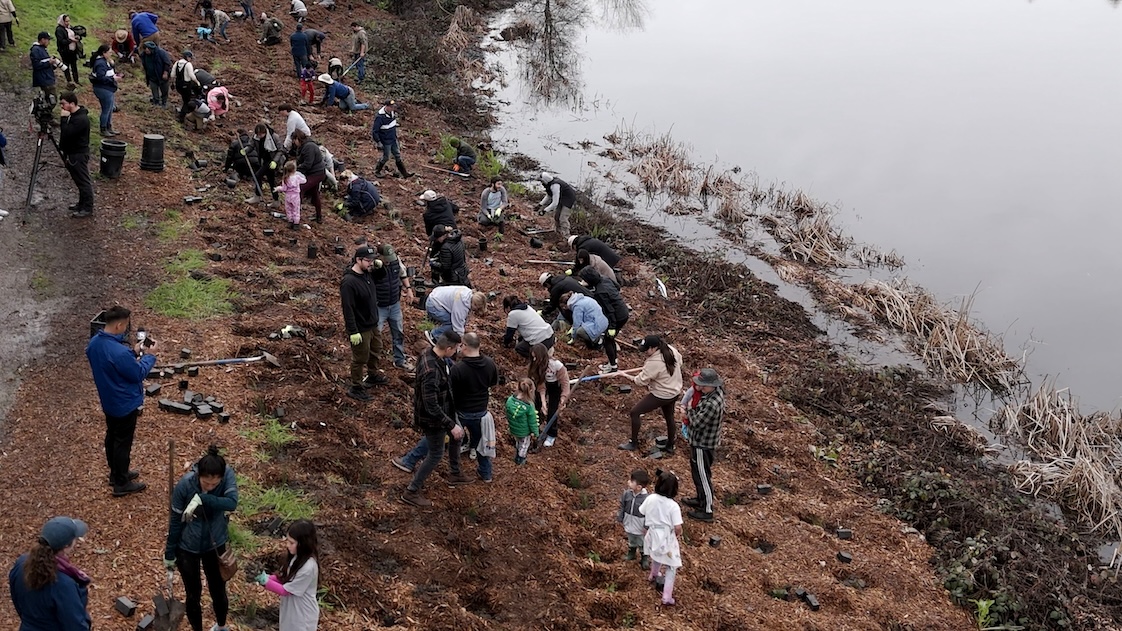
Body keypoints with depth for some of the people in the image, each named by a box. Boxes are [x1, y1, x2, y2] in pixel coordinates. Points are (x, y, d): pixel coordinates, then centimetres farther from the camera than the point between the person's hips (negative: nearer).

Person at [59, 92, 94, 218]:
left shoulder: (81, 119, -24)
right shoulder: (74, 115, 8)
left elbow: (66, 133, -28)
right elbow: (66, 133, 17)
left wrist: (64, 118, -22)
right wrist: (63, 148, 12)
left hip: (79, 155, -10)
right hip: (72, 153, 10)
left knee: (83, 181, -2)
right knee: (79, 181, 18)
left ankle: (87, 208, 4)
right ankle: (82, 204, 29)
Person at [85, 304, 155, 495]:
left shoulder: (94, 342, -7)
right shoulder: (119, 352, -35)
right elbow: (138, 374, -22)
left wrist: (134, 352, 2)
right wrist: (149, 355, -9)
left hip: (108, 401, 9)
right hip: (125, 404, -9)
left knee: (112, 437, 24)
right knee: (123, 442, 7)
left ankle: (116, 473, 42)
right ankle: (122, 484, 21)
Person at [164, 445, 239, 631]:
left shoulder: (228, 475, -22)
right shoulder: (185, 485, -26)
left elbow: (232, 503, -37)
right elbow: (175, 520, -14)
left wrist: (202, 499, -48)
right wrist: (169, 554, -5)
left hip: (215, 544, 2)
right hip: (187, 548, -2)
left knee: (218, 590, 20)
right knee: (193, 594, 13)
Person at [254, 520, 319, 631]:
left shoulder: (308, 567, -32)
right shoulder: (297, 556, -6)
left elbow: (286, 590, -23)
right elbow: (284, 577, 5)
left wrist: (266, 582, -22)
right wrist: (267, 577, -12)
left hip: (302, 615, -8)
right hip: (291, 610, 8)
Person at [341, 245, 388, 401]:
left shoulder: (366, 274, -2)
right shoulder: (349, 282, -28)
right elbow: (347, 309, -26)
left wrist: (377, 264, 3)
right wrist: (353, 332, -25)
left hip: (373, 324, 9)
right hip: (361, 329, -9)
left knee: (376, 351, 26)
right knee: (360, 358, 6)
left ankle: (373, 375, 49)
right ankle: (356, 388, 21)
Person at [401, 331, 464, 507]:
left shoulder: (432, 355, -9)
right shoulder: (431, 371, -39)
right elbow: (432, 407, -34)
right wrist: (451, 425, -27)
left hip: (444, 409, 9)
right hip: (433, 418, -9)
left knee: (458, 434, 28)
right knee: (436, 454, 8)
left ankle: (455, 472, 50)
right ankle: (411, 491, 21)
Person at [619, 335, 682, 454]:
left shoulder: (653, 363, -31)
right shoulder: (671, 349, -10)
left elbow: (641, 380, -22)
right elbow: (679, 361, 10)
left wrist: (626, 376, -9)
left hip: (661, 395, -9)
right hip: (675, 391, 9)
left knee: (634, 413, 4)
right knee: (669, 417, 26)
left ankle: (633, 443, 18)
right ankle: (670, 447, 43)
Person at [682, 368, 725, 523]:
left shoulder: (711, 404, -36)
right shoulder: (717, 391, -7)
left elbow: (697, 423, -28)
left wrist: (689, 409, -11)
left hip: (703, 444, -10)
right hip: (704, 441, 10)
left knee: (702, 475, 6)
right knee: (698, 472, 27)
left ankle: (707, 511, 20)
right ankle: (701, 499, 46)